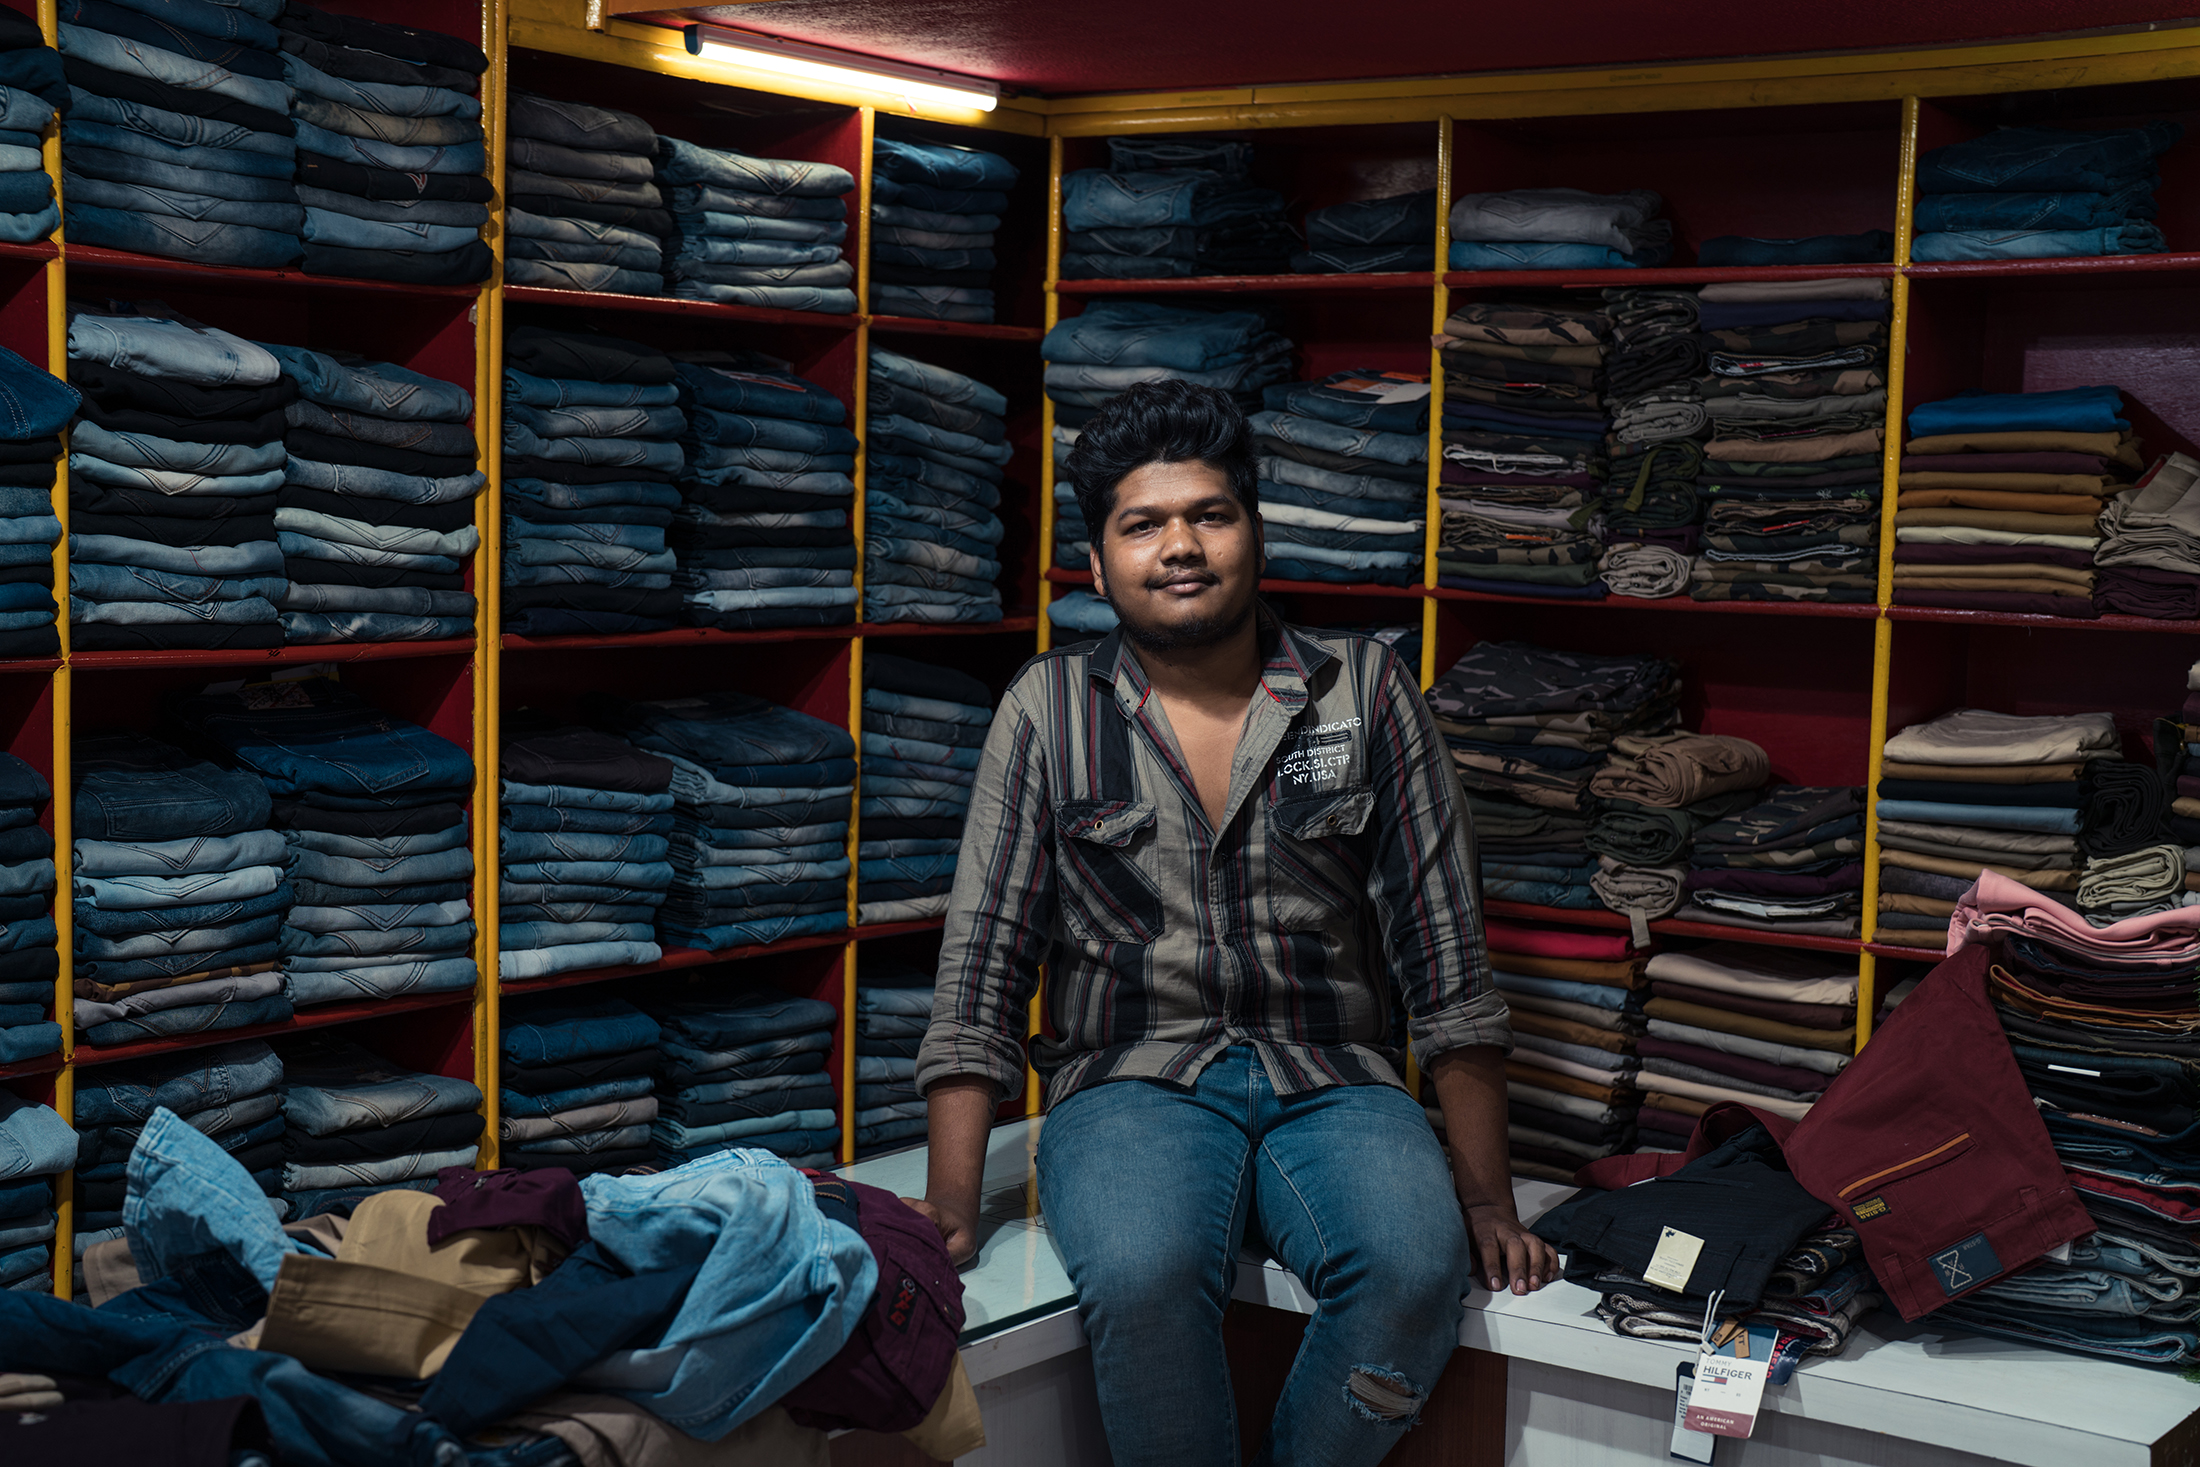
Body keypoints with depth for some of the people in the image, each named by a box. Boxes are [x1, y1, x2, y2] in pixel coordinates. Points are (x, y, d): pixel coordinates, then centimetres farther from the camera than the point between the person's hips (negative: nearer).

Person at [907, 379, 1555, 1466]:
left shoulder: (1367, 693, 6)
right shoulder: (1048, 712, 5)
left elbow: (1446, 962, 4)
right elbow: (982, 964, 2)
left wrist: (1488, 1200, -1)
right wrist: (950, 1204, -8)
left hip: (1332, 1081, 1)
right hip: (1132, 1083, -1)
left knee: (1412, 1265, -31)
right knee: (1144, 1276, -34)